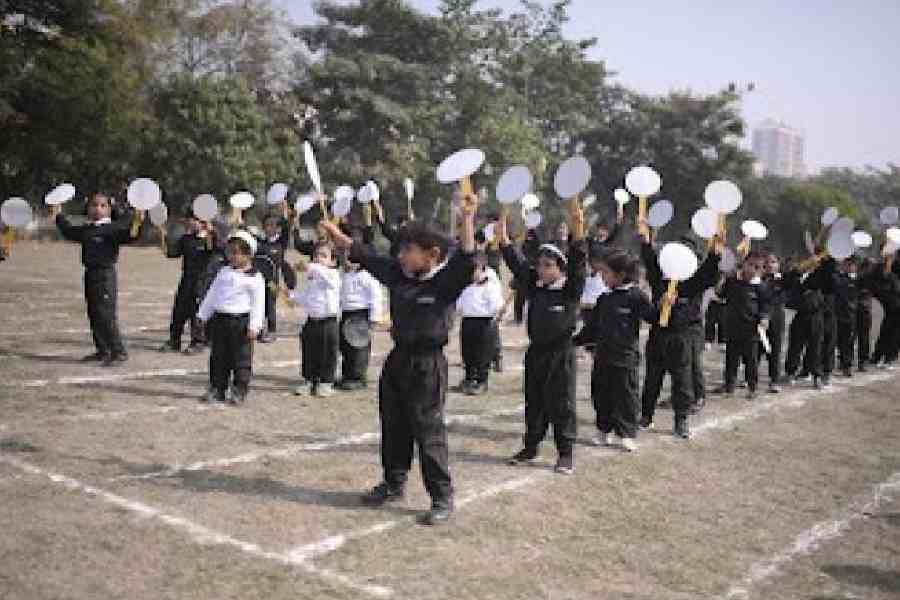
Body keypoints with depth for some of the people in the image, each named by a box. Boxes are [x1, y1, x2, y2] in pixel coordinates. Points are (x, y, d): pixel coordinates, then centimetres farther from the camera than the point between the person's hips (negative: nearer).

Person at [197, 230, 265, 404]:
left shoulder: (254, 277, -6)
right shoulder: (224, 272, 12)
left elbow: (258, 303, -8)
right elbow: (212, 294, 18)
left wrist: (254, 325, -15)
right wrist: (203, 315, 16)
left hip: (241, 321, -6)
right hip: (219, 319, 6)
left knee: (241, 358, 0)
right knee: (218, 357, 10)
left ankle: (239, 391, 8)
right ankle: (217, 389, 19)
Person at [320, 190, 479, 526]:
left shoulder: (446, 282, -13)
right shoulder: (398, 275, 5)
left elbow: (466, 261, -30)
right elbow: (365, 256, 13)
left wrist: (468, 219, -37)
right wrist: (334, 232, 14)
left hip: (427, 366, -7)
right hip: (398, 360, 7)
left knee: (429, 432, -3)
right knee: (393, 428, 17)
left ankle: (442, 498, 8)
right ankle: (393, 485, 34)